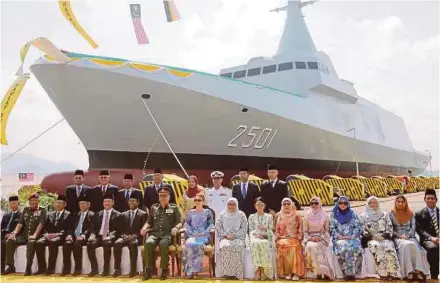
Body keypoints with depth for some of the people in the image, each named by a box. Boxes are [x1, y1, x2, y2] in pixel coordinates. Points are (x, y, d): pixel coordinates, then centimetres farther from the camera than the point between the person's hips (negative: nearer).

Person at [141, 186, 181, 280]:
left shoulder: (174, 208, 11)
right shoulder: (154, 208, 20)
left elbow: (180, 223, 6)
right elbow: (149, 222, 22)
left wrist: (176, 227, -16)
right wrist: (145, 227, 0)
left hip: (168, 234, -3)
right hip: (155, 233, 3)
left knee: (163, 244, -36)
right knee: (148, 243, -31)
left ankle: (164, 270, -24)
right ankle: (148, 270, -21)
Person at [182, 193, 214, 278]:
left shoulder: (207, 212, 13)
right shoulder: (190, 212, 18)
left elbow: (211, 225, 5)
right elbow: (186, 224, 9)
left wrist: (203, 233, -11)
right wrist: (192, 233, -8)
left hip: (204, 236, -2)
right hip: (192, 235, 2)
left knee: (198, 244, -35)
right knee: (189, 244, -33)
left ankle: (193, 269, -28)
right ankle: (191, 269, -28)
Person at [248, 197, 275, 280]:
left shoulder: (269, 216, 16)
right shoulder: (251, 217, 17)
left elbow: (271, 231, 7)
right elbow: (251, 231, 9)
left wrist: (265, 229, -14)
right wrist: (257, 234, -11)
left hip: (266, 238, 0)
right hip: (255, 237, 0)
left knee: (264, 244, -36)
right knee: (255, 243, -36)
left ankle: (264, 272, -34)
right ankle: (258, 272, -37)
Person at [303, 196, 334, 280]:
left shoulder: (324, 215, 3)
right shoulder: (307, 216, 4)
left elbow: (327, 230, 4)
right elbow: (305, 231, 4)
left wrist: (321, 237, -11)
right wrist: (311, 238, -12)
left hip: (322, 238, 0)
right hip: (310, 238, 1)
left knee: (315, 247, -30)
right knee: (310, 246, -30)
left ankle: (324, 272, -19)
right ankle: (316, 272, -21)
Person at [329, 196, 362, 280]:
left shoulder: (353, 214, 12)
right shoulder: (333, 214, 10)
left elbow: (358, 227, 7)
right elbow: (332, 228, 5)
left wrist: (352, 236, -9)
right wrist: (339, 236, -10)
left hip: (352, 238, 1)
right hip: (339, 238, 0)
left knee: (354, 247, -32)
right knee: (341, 247, -33)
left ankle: (351, 272, -26)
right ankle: (346, 272, -26)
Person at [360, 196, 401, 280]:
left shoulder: (384, 214, 16)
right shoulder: (363, 216, 11)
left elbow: (390, 228, 8)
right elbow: (363, 231, 3)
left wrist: (383, 236, -9)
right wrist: (373, 237, -11)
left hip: (384, 238, 1)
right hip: (371, 239, -1)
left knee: (389, 247, -32)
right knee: (376, 246, -35)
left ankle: (392, 273, -32)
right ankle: (383, 273, -34)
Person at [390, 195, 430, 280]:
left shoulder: (410, 213, 14)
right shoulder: (392, 214, 8)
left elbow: (413, 226, 5)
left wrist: (407, 236, -11)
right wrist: (400, 236, -11)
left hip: (410, 237, 2)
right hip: (397, 238, -2)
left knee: (414, 246, -33)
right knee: (406, 245, -35)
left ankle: (418, 271, -39)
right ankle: (409, 272, -39)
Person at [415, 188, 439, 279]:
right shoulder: (419, 214, 11)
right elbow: (420, 230, 1)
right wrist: (431, 238, -17)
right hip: (428, 239, -2)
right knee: (432, 247, -38)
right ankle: (434, 275, -28)